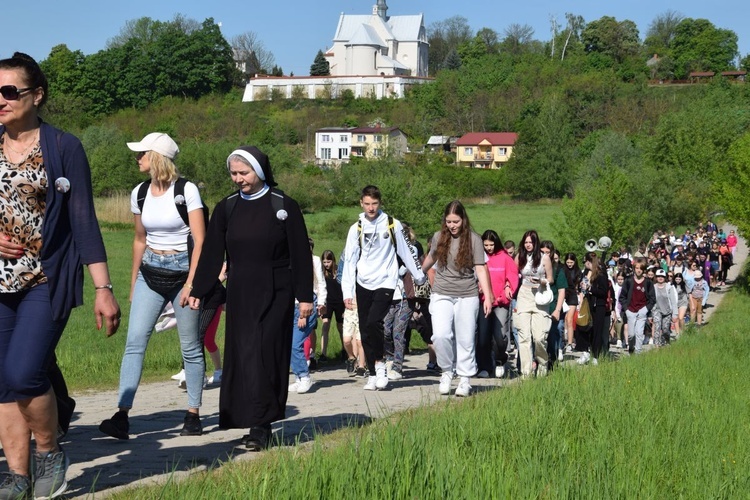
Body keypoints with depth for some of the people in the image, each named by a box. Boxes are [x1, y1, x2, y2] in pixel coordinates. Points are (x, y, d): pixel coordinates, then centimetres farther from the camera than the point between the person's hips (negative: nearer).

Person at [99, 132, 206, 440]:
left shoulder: (186, 190, -9)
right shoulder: (139, 194, 8)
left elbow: (200, 240, -10)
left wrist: (190, 283, -15)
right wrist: (133, 282, 19)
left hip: (182, 271, -4)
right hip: (150, 273, 5)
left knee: (190, 347, 3)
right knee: (134, 341, -9)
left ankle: (193, 415, 14)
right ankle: (122, 416, -14)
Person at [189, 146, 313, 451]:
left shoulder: (284, 207, -3)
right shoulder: (227, 208, 7)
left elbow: (300, 255, -2)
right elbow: (211, 254, 8)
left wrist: (304, 296, -4)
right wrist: (197, 291, 5)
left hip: (274, 296, -3)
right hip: (240, 296, 4)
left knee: (266, 355, -8)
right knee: (242, 356, 0)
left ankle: (261, 427, -7)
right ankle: (258, 423, 8)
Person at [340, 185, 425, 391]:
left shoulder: (392, 224, 0)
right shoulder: (356, 228, 6)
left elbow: (406, 252, 7)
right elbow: (349, 260, 4)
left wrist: (420, 277, 12)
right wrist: (347, 292, -1)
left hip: (385, 282, -3)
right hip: (363, 284, 3)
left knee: (374, 322, -22)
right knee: (365, 330, 2)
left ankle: (380, 362, -1)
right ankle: (373, 374, 12)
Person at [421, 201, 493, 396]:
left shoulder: (473, 239, -2)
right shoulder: (438, 237, 5)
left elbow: (480, 269, -5)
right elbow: (430, 259, 25)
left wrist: (488, 296, -13)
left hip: (467, 297, -1)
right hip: (441, 295, 1)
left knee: (465, 340, 3)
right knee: (441, 335, -15)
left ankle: (465, 379, 16)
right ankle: (447, 371, 6)